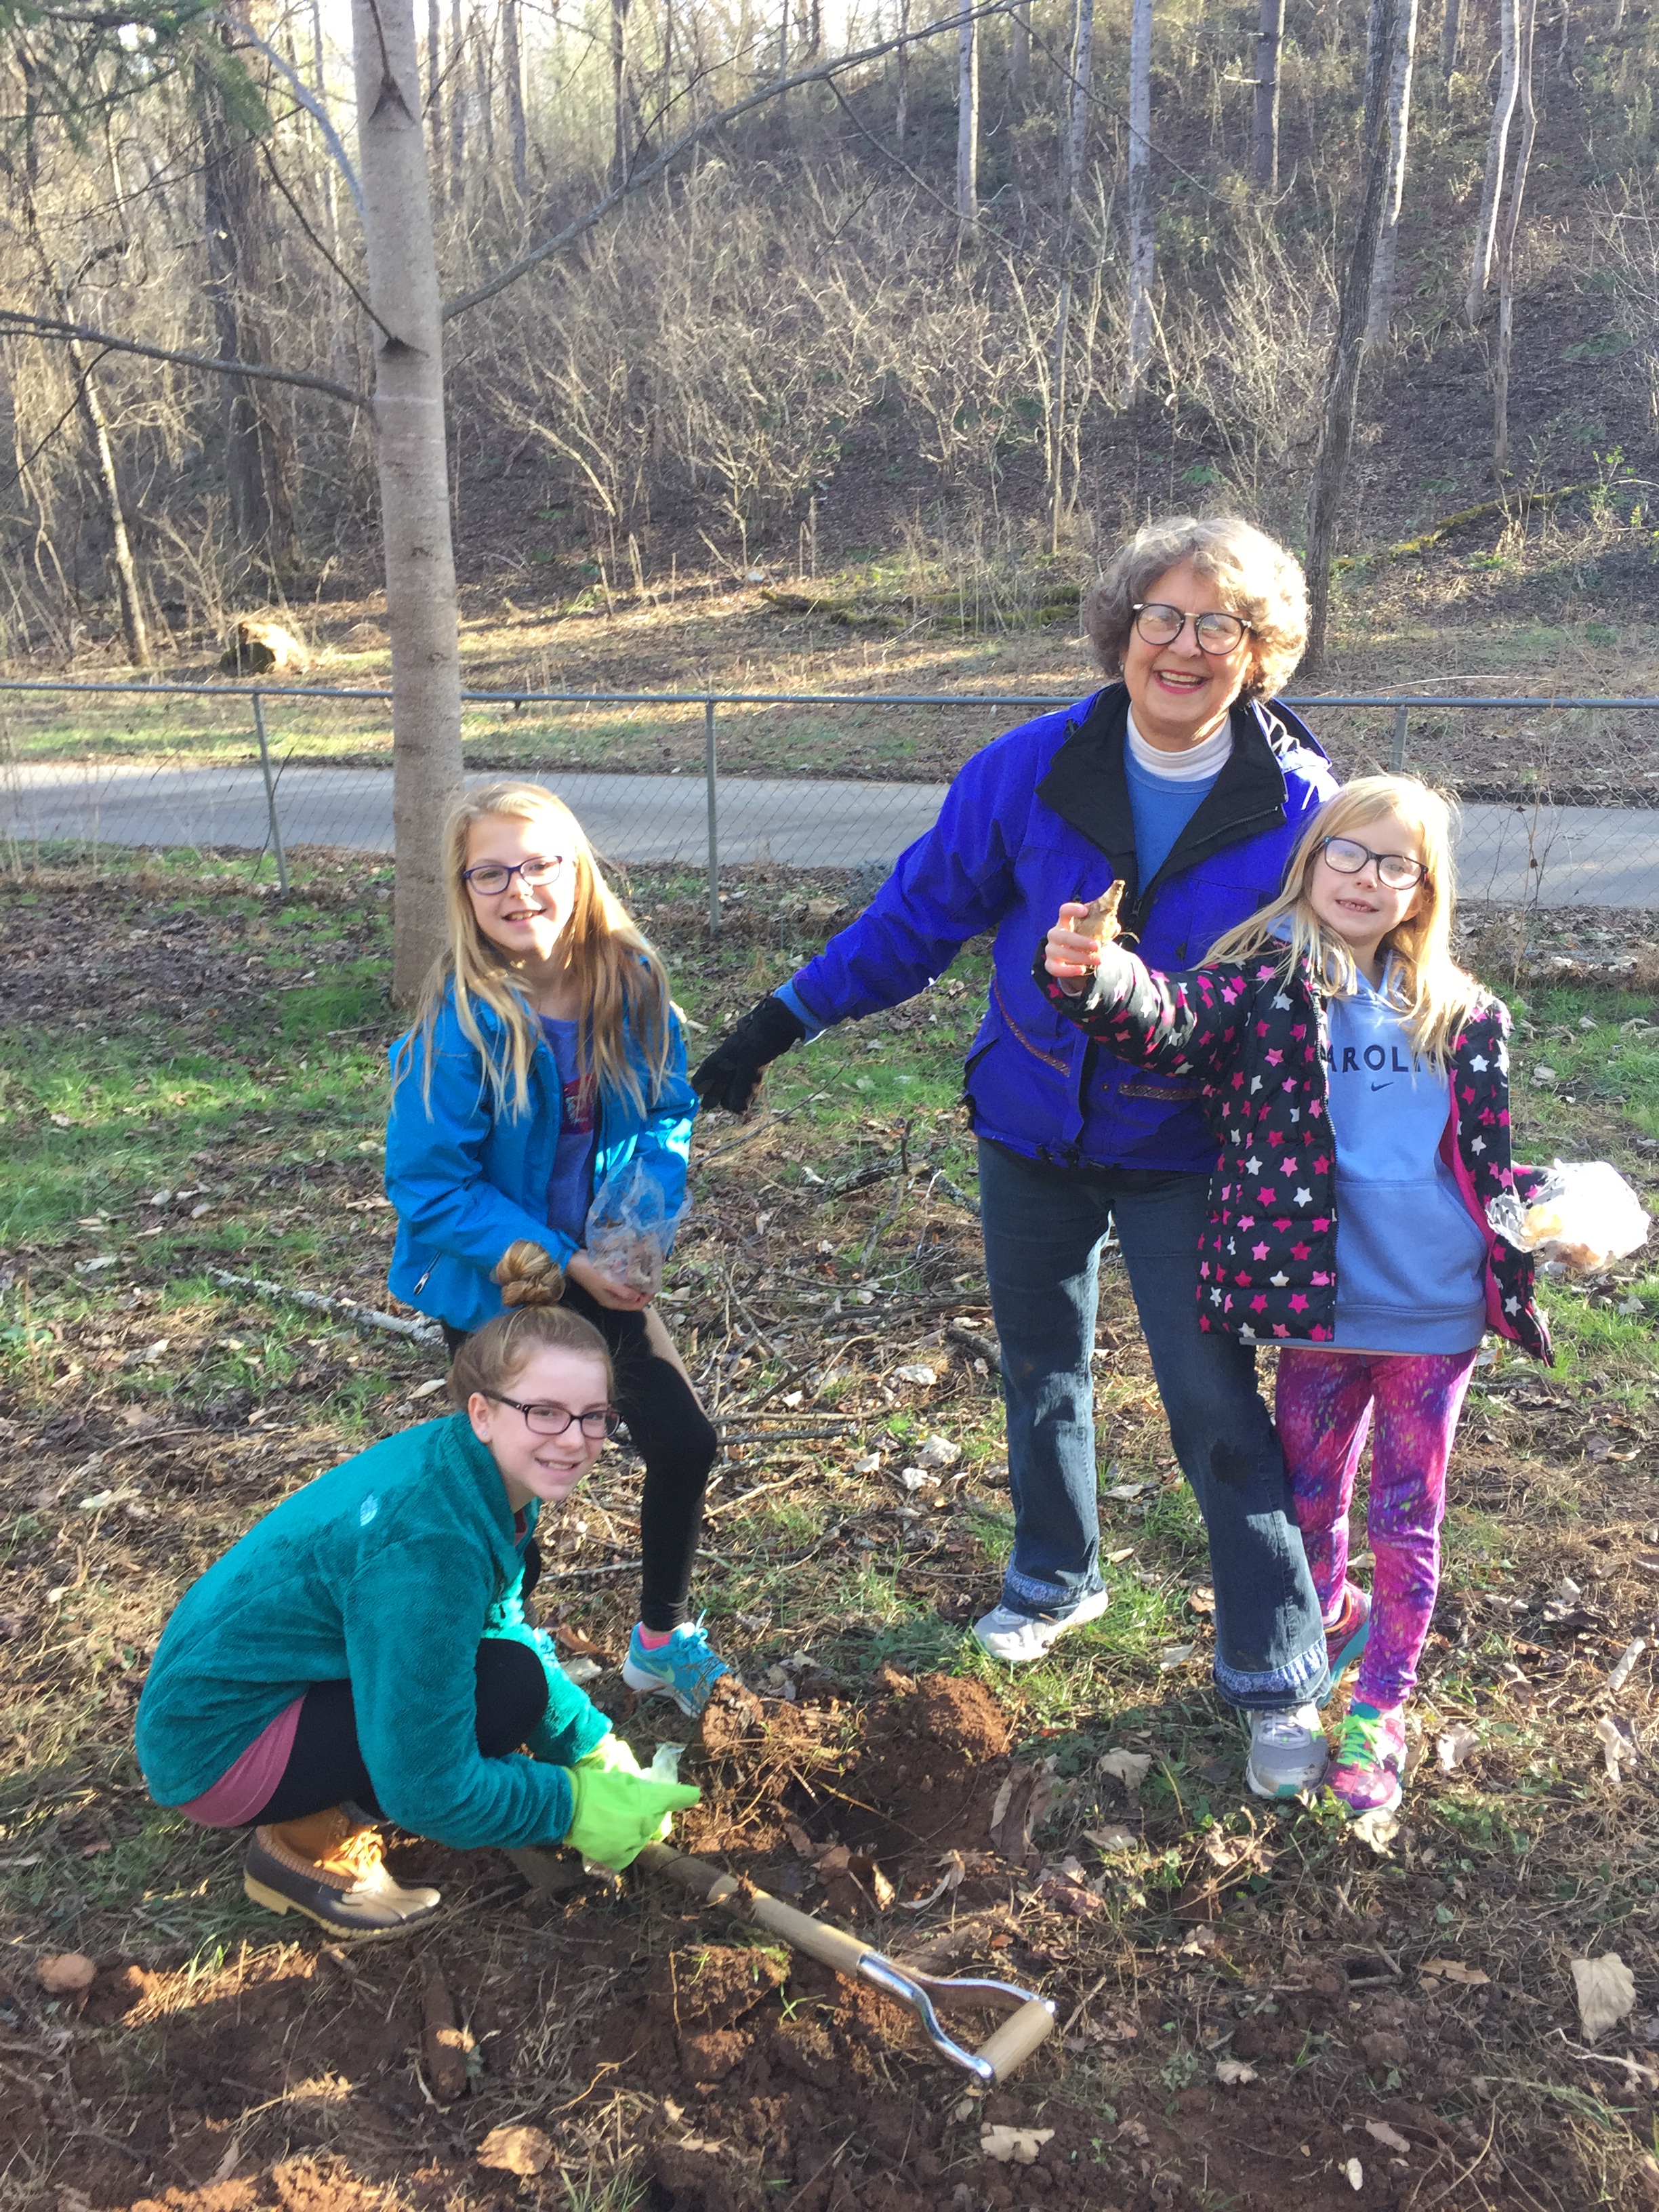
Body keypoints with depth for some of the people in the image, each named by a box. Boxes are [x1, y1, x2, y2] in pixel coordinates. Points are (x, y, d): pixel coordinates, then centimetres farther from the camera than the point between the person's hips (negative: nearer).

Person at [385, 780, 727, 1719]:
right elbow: (428, 1184, -21)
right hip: (492, 1283, -4)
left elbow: (668, 1111, 1)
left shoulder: (629, 982, -12)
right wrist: (560, 1260, -25)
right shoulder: (461, 1020, -25)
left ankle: (662, 1638, 31)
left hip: (603, 1266, 5)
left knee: (687, 1443, 6)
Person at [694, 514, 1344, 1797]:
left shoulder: (1298, 805, -13)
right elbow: (923, 910, -2)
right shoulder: (1034, 770, -11)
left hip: (1186, 1159, -2)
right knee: (1041, 1371, 18)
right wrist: (786, 1018, -3)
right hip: (1031, 1128, 3)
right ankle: (1056, 1580, 43)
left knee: (1218, 1410, -2)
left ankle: (1276, 1680, 17)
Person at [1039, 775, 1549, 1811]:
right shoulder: (1265, 977, -7)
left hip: (1435, 1313, 2)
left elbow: (1487, 1158, 15)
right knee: (1310, 1492, 18)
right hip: (1316, 1302, -1)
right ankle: (1334, 1610, 48)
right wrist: (1098, 980, -47)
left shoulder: (1459, 1013, 4)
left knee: (1407, 1516, 13)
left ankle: (1381, 1706, 30)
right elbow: (1173, 1021, -28)